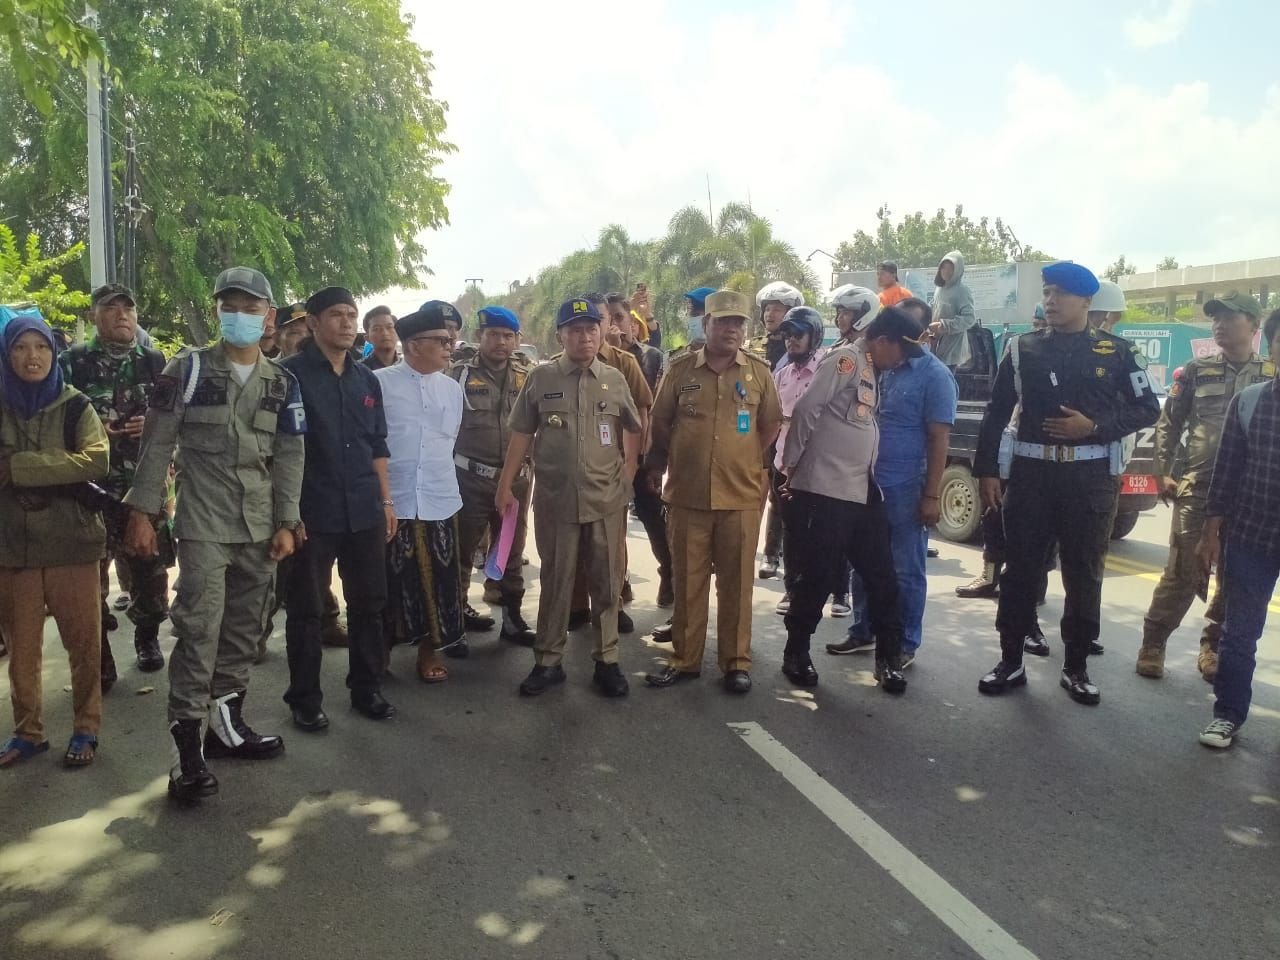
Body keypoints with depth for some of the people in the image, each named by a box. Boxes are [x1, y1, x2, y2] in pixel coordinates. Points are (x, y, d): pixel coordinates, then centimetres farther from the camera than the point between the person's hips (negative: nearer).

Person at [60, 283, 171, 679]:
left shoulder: (155, 363, 9)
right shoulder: (71, 362, 3)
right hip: (89, 488, -1)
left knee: (151, 571, 8)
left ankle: (147, 638, 31)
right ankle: (97, 661, 10)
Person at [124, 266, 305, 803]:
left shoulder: (282, 383, 9)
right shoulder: (187, 370, 0)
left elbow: (289, 456, 8)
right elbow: (157, 444, -1)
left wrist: (286, 523, 3)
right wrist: (143, 511, -6)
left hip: (259, 526, 4)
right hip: (203, 522, -4)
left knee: (245, 628, 10)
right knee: (199, 629, -10)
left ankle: (228, 723, 24)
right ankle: (187, 744, -3)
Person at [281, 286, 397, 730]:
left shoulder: (367, 379, 13)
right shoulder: (290, 374, -5)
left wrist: (386, 500, 12)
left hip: (364, 511, 5)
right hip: (311, 512, -5)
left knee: (369, 603, 11)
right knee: (306, 609, 5)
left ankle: (366, 688, 25)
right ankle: (304, 699, 18)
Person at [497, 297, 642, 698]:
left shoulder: (615, 379, 5)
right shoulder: (540, 378, 1)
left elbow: (633, 430, 15)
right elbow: (521, 434, 4)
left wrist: (627, 476, 6)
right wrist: (506, 485, 1)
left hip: (607, 500, 1)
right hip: (555, 499, -1)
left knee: (607, 582, 7)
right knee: (555, 582, 9)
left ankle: (606, 661, 19)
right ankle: (547, 662, 20)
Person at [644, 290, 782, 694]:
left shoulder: (759, 372, 3)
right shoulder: (680, 370, 2)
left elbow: (771, 425, 12)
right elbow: (660, 424, 10)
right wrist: (659, 467, 13)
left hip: (741, 495, 0)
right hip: (687, 494, 0)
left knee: (736, 583, 6)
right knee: (687, 581, 8)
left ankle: (736, 661, 18)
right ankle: (685, 658, 20)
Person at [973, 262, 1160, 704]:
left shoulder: (1117, 351, 3)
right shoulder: (1023, 348, 6)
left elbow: (1147, 409, 5)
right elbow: (996, 414, 6)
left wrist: (1094, 427, -11)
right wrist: (986, 470, 0)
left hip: (1089, 476, -1)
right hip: (1030, 472, 1)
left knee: (1084, 574, 6)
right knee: (1021, 569, 5)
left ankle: (1076, 667, 19)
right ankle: (1011, 660, 16)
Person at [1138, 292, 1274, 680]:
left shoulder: (1272, 376, 6)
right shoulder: (1197, 370, 5)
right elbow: (1169, 423, 6)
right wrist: (1162, 473, -3)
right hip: (1197, 487, -1)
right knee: (1183, 572, -3)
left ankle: (1213, 646, 21)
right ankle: (1153, 644, 8)